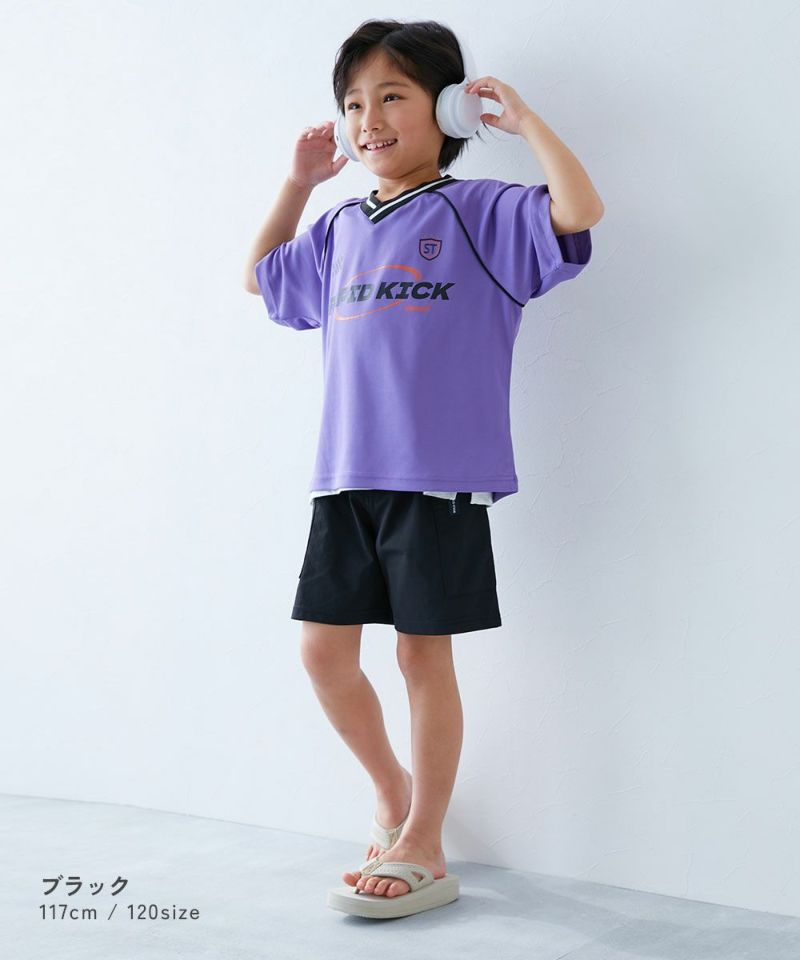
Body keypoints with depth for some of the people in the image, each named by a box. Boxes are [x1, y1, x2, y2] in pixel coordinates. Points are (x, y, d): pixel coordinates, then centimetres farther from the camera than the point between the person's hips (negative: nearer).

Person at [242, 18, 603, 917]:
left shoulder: (481, 212, -2)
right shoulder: (340, 229, 16)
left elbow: (579, 210, -18)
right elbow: (262, 277, 32)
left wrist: (523, 119, -9)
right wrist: (298, 182, 23)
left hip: (440, 478, -6)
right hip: (344, 475, 6)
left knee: (423, 653, 1)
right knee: (324, 648, 6)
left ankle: (423, 843, 15)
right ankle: (392, 787, 30)